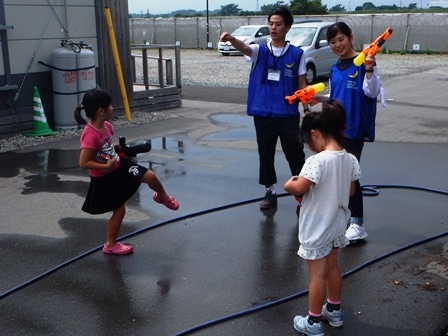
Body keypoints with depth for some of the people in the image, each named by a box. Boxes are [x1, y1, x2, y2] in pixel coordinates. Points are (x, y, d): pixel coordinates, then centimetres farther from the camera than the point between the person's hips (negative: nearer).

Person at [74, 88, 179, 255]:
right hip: (105, 179, -7)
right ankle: (110, 245, 26)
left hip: (120, 166, 7)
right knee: (119, 210, 4)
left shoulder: (106, 125, -6)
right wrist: (106, 166, -27)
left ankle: (162, 197, 34)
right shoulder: (90, 135, -32)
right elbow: (83, 163, -31)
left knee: (150, 176, -1)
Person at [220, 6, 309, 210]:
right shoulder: (259, 50, 2)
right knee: (265, 154, 10)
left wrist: (307, 109, -1)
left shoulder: (296, 54, 2)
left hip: (289, 114, -1)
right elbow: (244, 48, -20)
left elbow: (301, 84, 5)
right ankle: (270, 192, 24)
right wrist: (231, 39, -42)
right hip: (263, 114, 1)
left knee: (294, 154, 5)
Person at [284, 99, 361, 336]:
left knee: (317, 274, 4)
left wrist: (288, 185, -8)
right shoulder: (350, 159, -4)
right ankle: (334, 311, 39)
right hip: (336, 224, 7)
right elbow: (350, 191, 5)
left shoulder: (317, 161, -27)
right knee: (332, 267, 23)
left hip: (317, 228, -7)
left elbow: (299, 187, -29)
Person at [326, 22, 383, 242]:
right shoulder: (334, 69, 12)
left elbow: (372, 92, -19)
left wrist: (369, 70, -32)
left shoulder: (363, 62, -10)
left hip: (354, 129, -8)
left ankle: (357, 224, 1)